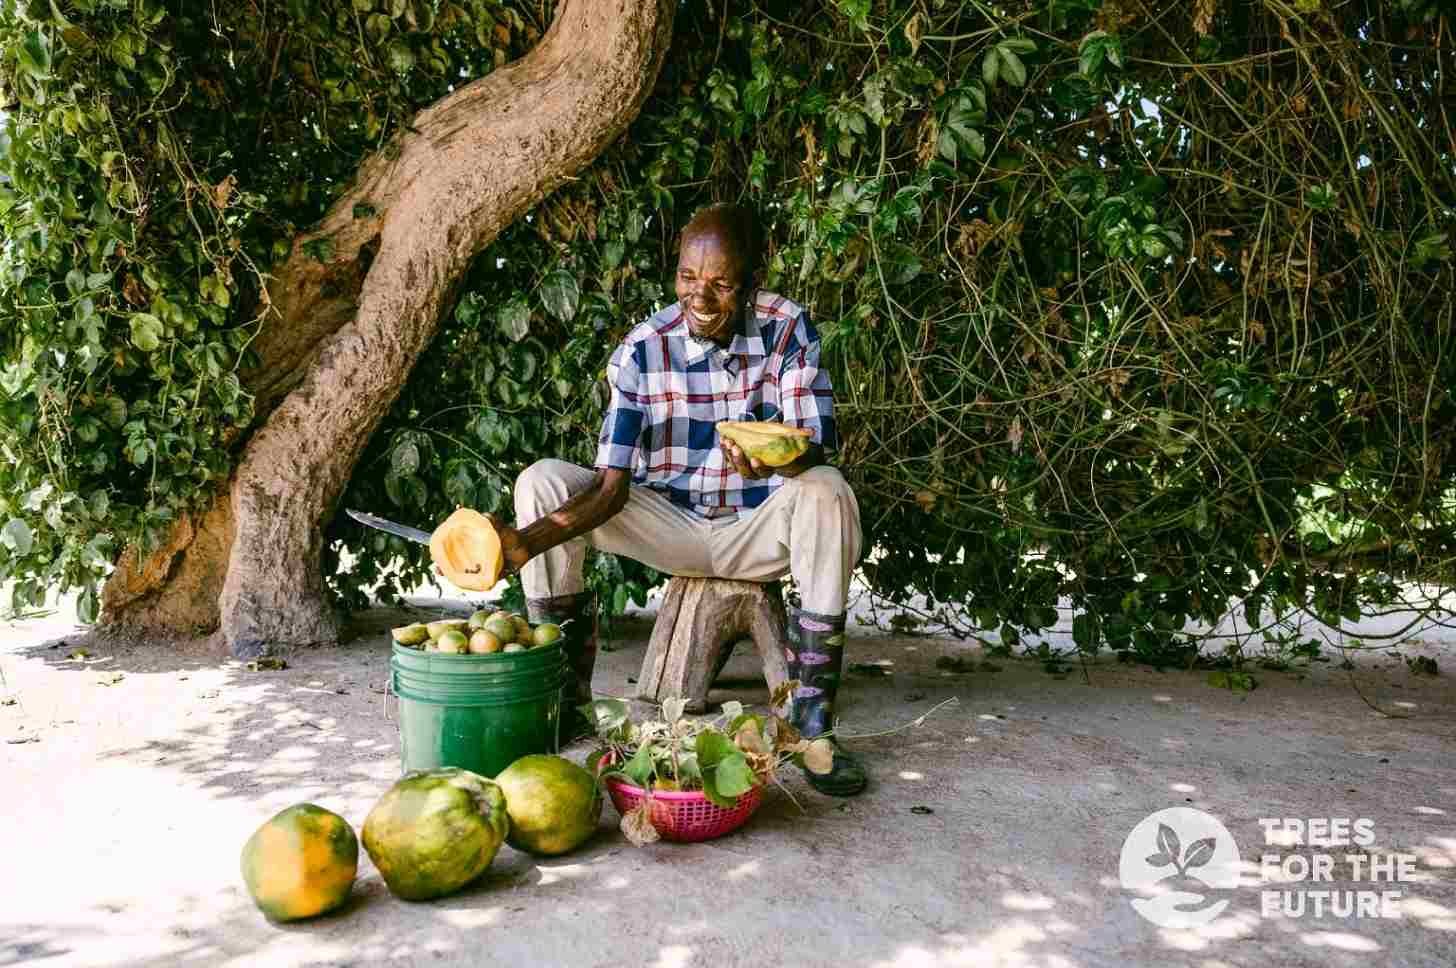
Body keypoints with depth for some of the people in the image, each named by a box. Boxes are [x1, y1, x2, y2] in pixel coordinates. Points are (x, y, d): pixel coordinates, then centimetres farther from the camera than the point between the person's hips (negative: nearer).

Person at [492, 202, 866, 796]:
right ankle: (565, 690, -6)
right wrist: (526, 541, -33)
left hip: (758, 528, -1)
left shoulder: (788, 330, -12)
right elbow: (612, 484, -16)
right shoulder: (643, 350, -11)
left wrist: (774, 459, -46)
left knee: (826, 491, -34)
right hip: (670, 525, 2)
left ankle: (811, 717, -24)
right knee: (542, 481, -17)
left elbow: (816, 448, -21)